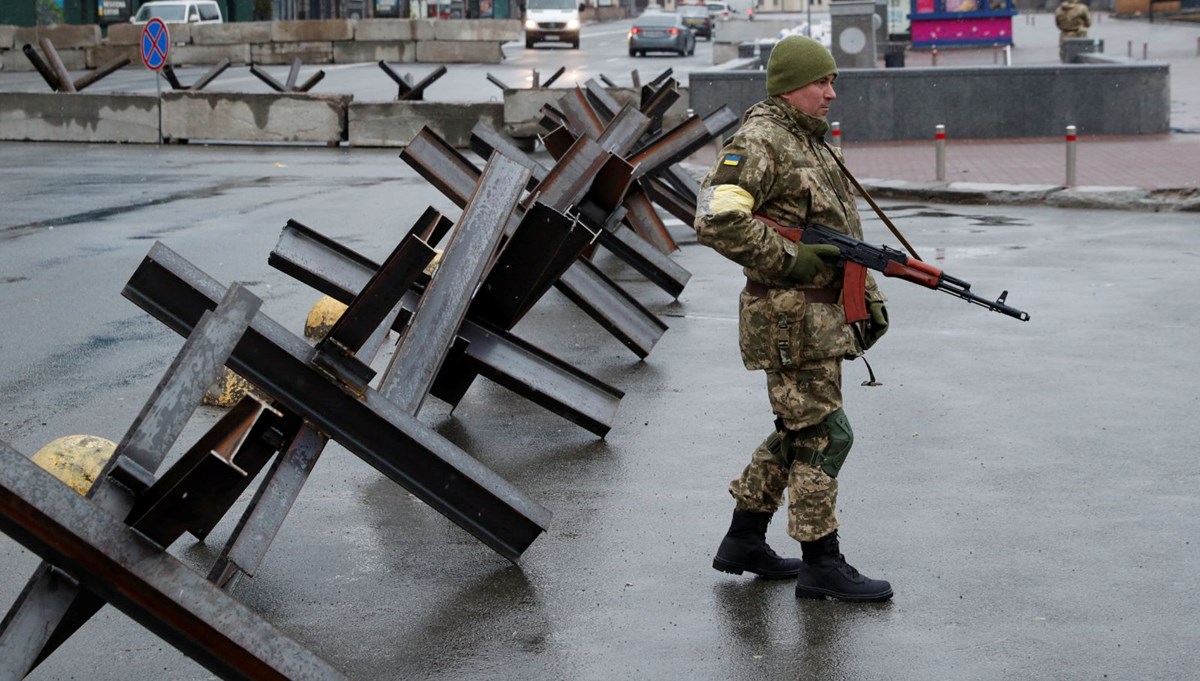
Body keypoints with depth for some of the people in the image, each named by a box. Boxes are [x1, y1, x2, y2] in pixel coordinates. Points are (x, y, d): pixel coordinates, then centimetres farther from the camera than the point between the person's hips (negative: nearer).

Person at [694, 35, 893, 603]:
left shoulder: (812, 142, 17)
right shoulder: (758, 142, -14)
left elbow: (842, 232, 24)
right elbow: (716, 220, -25)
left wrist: (870, 297, 20)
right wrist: (790, 261, -21)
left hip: (823, 313, 10)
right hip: (791, 317, -10)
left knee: (798, 432, 16)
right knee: (822, 434, -6)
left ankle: (744, 541, 26)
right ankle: (821, 565, 2)